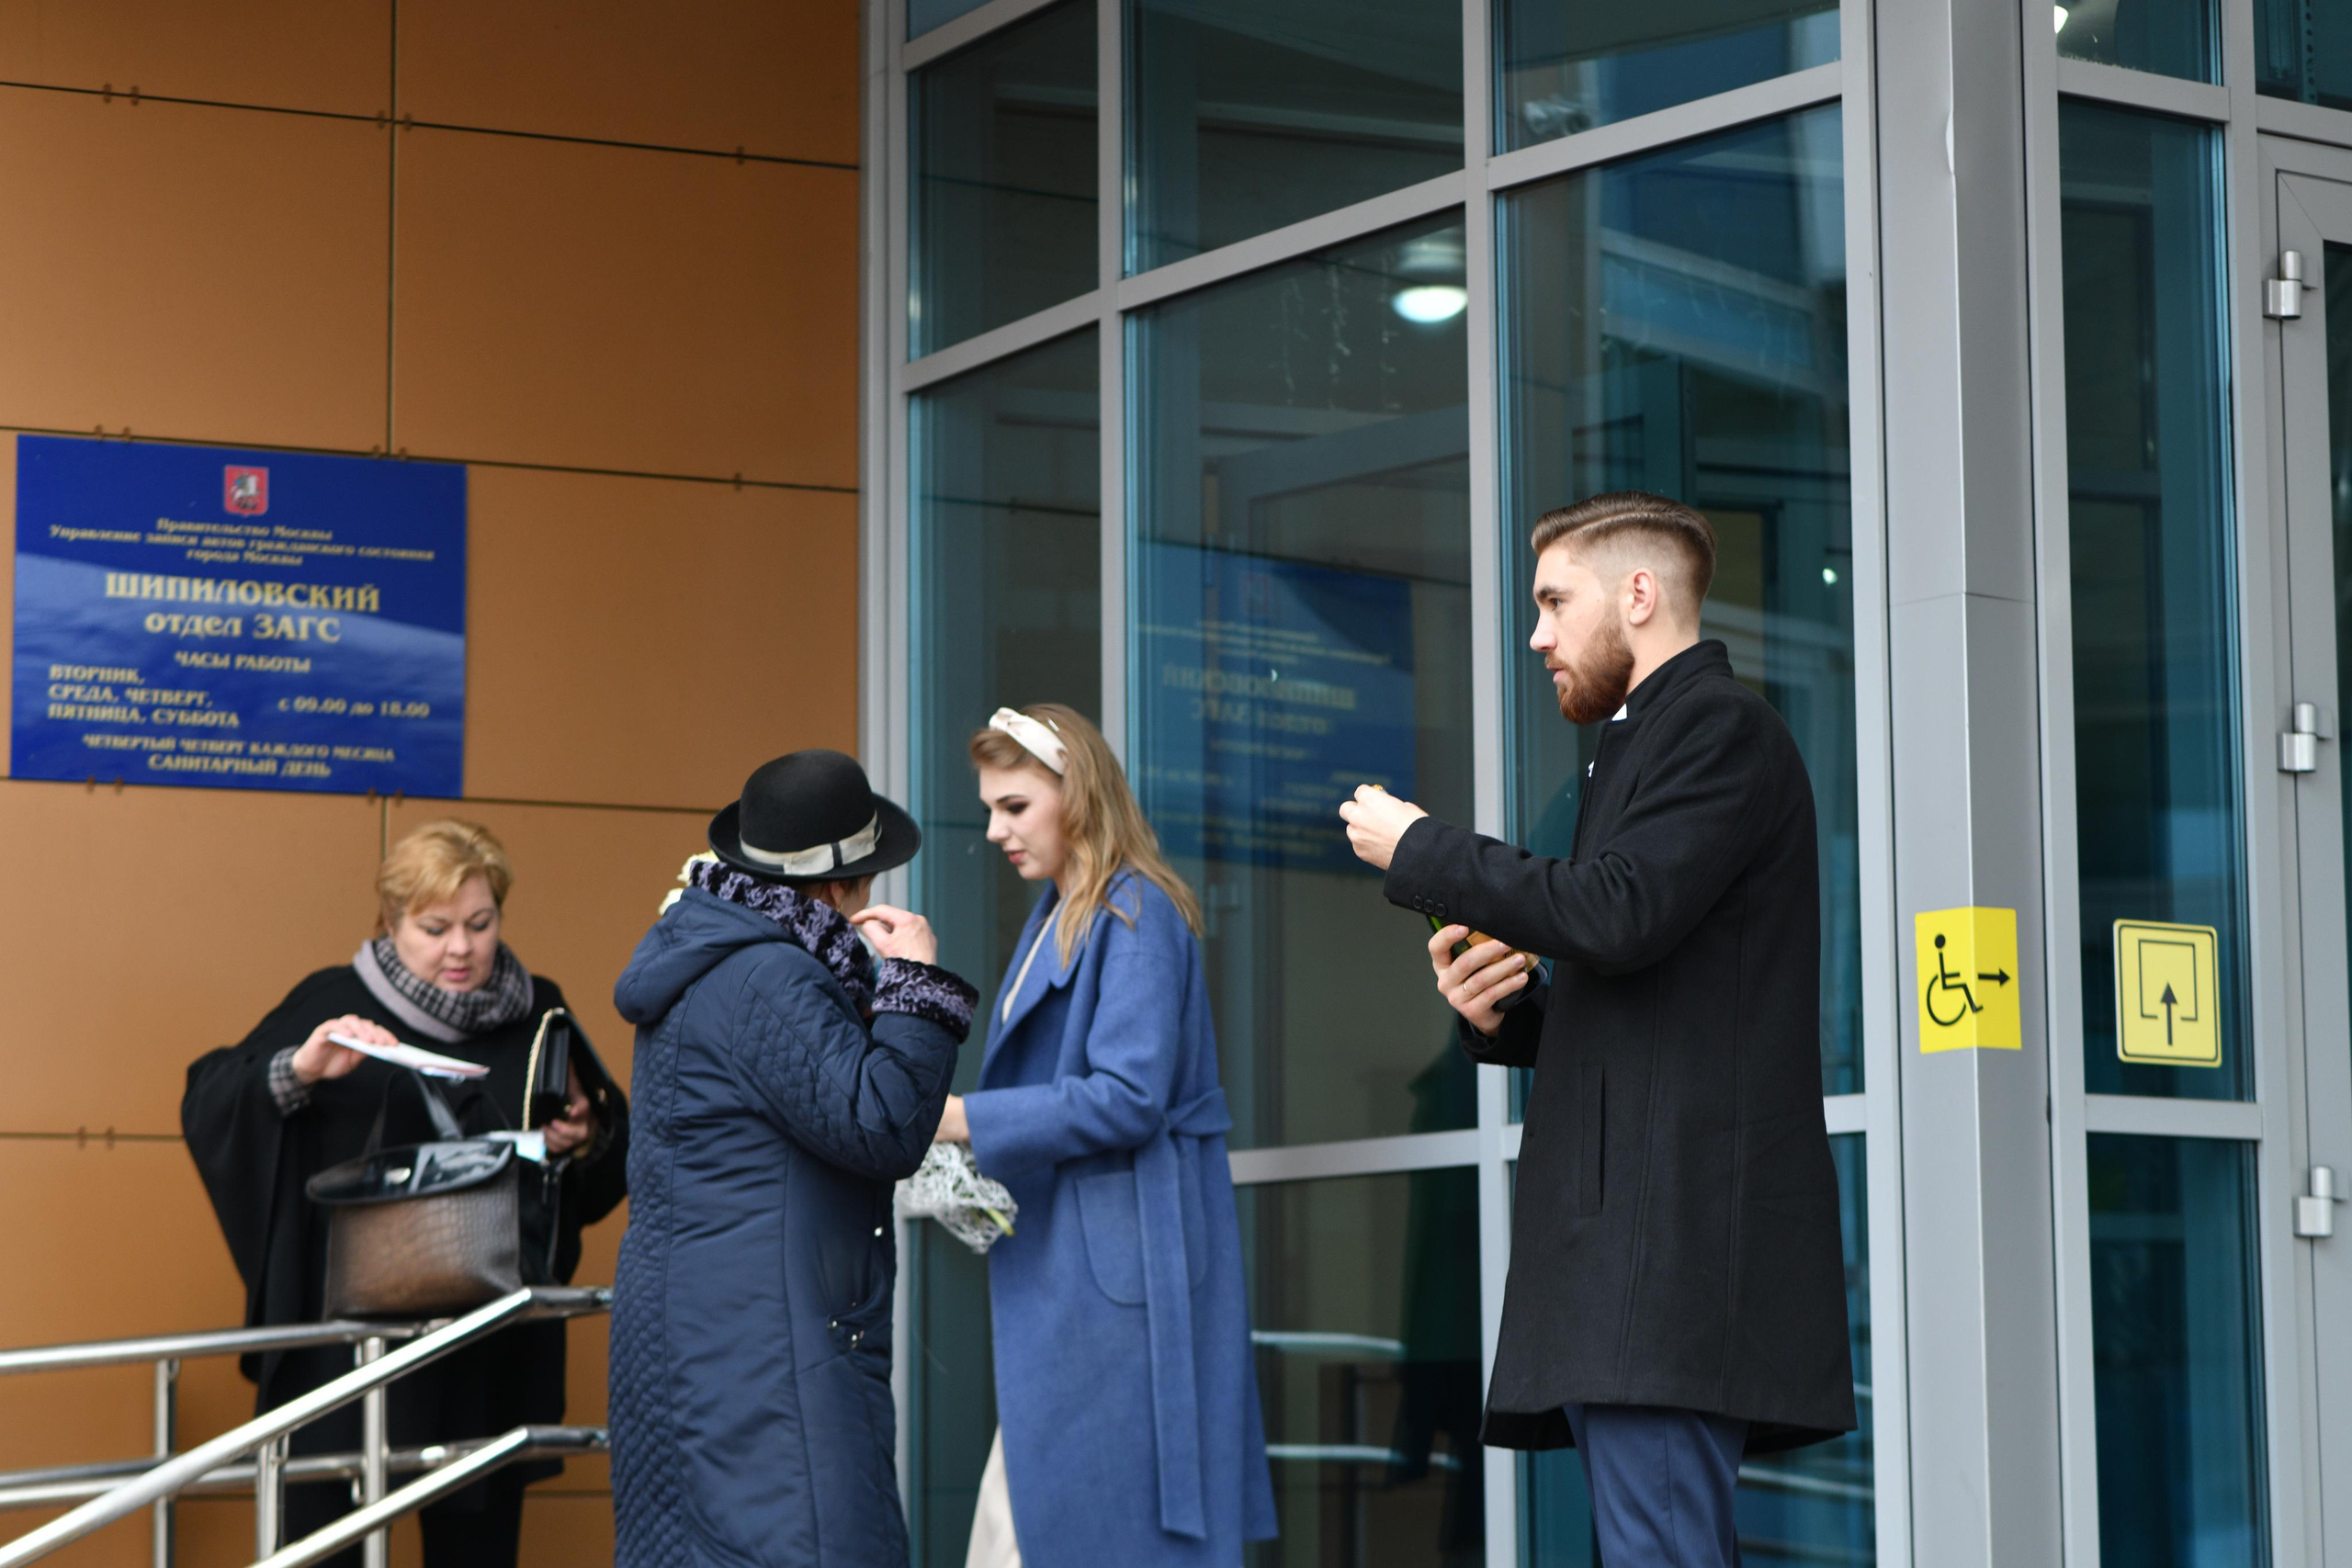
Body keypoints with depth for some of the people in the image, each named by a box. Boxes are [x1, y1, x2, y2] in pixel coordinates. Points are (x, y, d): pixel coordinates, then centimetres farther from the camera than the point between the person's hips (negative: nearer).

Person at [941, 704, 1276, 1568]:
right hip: (1062, 1269, 9)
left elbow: (1129, 1098, -19)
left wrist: (962, 1118, -19)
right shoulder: (1057, 915, 16)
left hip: (1119, 1267, -9)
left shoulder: (1135, 913, -11)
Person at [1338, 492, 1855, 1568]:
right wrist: (1502, 1011, 8)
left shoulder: (1719, 725, -4)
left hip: (1673, 1237, -10)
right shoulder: (1643, 747, 27)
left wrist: (1421, 852, -8)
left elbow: (1618, 915, -20)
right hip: (1620, 1247, 10)